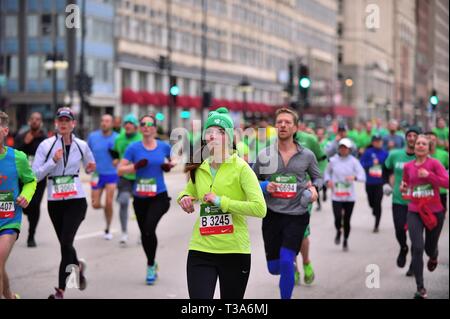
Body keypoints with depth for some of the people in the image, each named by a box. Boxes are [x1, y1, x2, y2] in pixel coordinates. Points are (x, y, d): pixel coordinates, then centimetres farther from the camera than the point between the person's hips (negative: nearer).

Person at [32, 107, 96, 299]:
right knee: (64, 243, 14)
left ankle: (61, 290, -6)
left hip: (76, 200, -1)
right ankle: (77, 266, 48)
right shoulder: (46, 145, -4)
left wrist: (91, 168, -2)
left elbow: (89, 167, 21)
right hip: (54, 202, 1)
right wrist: (53, 161, -18)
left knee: (66, 242, -14)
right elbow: (35, 175, -8)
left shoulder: (81, 145, 2)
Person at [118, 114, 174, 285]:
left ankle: (150, 266, -5)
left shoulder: (164, 147, 0)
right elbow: (120, 170, -5)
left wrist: (169, 166, -3)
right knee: (144, 233, 12)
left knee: (149, 228, -23)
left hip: (159, 196, -2)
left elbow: (172, 161, 20)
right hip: (140, 198, 2)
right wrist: (136, 166, -21)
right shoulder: (133, 148, -4)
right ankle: (152, 264, 38)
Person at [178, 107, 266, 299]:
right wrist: (184, 198, 5)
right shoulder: (199, 169, 8)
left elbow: (260, 208, -16)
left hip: (235, 252, -3)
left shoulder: (241, 168, -7)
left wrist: (221, 201, -18)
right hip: (201, 250, 3)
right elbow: (190, 191, 29)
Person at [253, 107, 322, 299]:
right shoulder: (264, 155, 1)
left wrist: (314, 187, -6)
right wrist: (265, 186, -11)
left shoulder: (307, 155, 0)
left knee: (286, 262, -16)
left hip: (297, 216, -2)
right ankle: (292, 266, 43)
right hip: (272, 215, 2)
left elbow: (317, 177, 16)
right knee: (274, 268, 8)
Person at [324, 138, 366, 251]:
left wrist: (354, 177, -27)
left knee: (347, 220, 4)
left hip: (349, 196, 0)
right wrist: (328, 180, -2)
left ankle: (345, 241, 27)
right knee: (338, 218, -12)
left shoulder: (353, 161, -2)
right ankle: (338, 231, 23)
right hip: (336, 196, 0)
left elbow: (363, 176, -8)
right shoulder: (333, 160, 2)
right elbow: (327, 172, 18)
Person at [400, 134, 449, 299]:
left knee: (430, 248, 14)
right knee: (417, 248, -15)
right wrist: (404, 188, -2)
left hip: (435, 212, -1)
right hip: (414, 212, 1)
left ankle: (433, 257, 55)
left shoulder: (434, 163, -8)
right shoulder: (408, 166, 3)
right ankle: (420, 288, -9)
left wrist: (428, 175, -25)